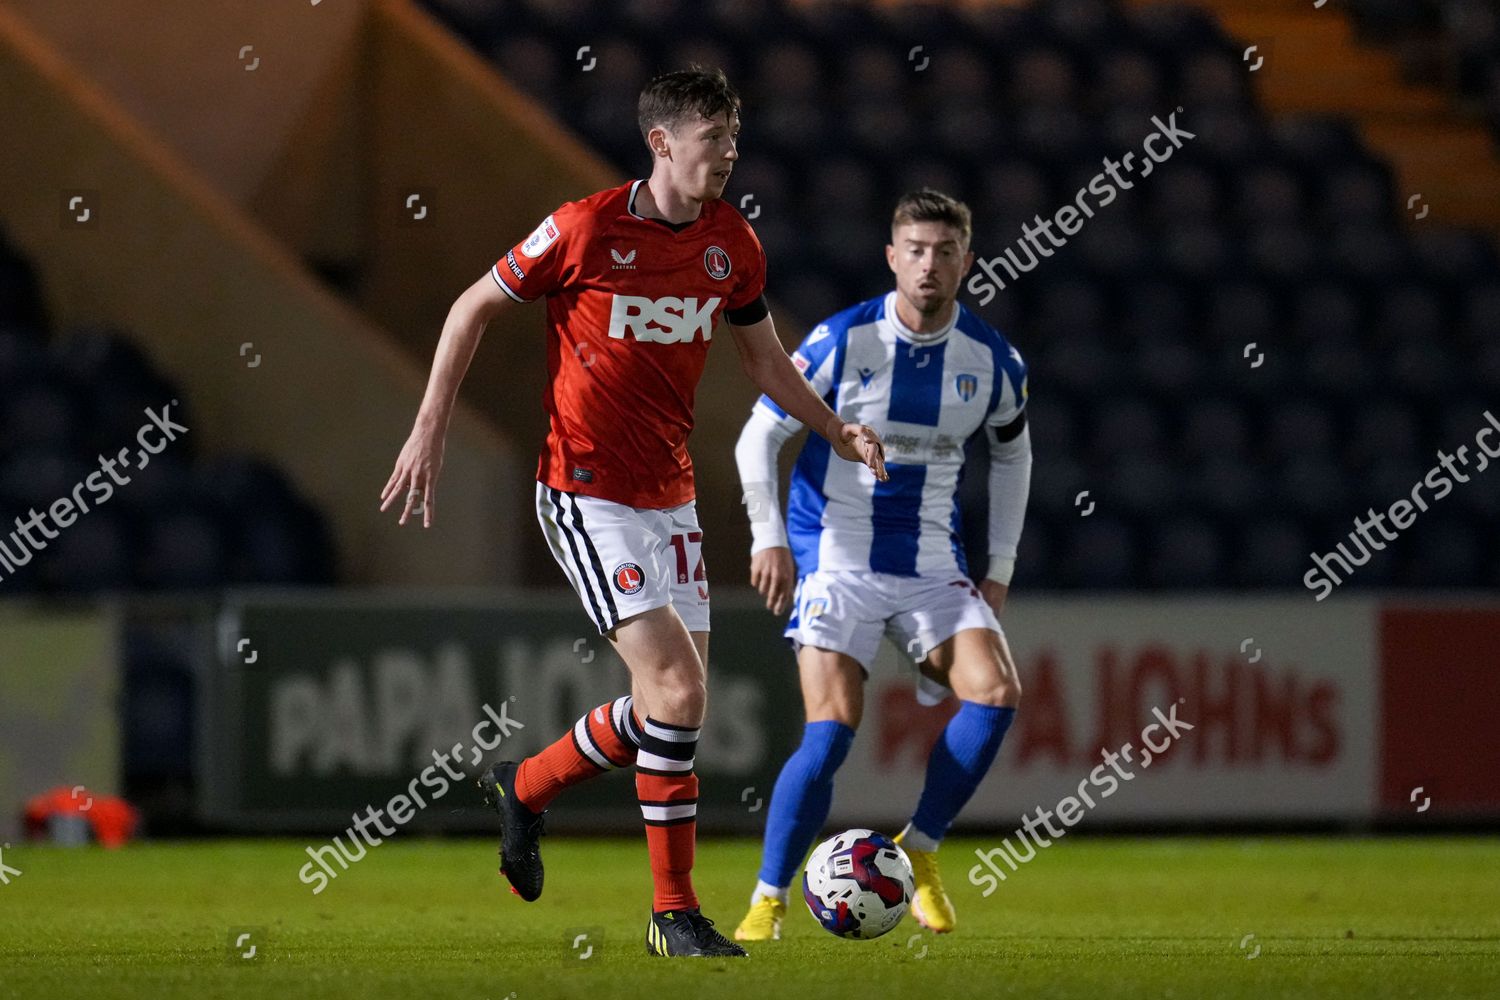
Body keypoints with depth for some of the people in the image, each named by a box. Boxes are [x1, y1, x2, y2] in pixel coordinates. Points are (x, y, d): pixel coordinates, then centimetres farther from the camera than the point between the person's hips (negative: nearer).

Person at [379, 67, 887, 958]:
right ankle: (676, 912, -6)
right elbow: (475, 308, -2)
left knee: (677, 700, 6)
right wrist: (430, 431, -6)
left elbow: (764, 357, 19)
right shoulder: (586, 229, -13)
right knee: (677, 690, -16)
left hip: (671, 497, 7)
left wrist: (838, 433, 5)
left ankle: (524, 786, 31)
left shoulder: (733, 243, 4)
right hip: (587, 492, -7)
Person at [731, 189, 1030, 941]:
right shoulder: (842, 341, -10)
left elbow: (1011, 453, 18)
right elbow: (759, 434, -3)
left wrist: (999, 570, 11)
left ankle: (918, 851, 1)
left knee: (996, 694, -18)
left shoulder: (992, 361, 0)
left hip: (932, 563, 3)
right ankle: (768, 900, -5)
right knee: (832, 731, -18)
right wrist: (769, 536, -14)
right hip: (837, 559, -3)